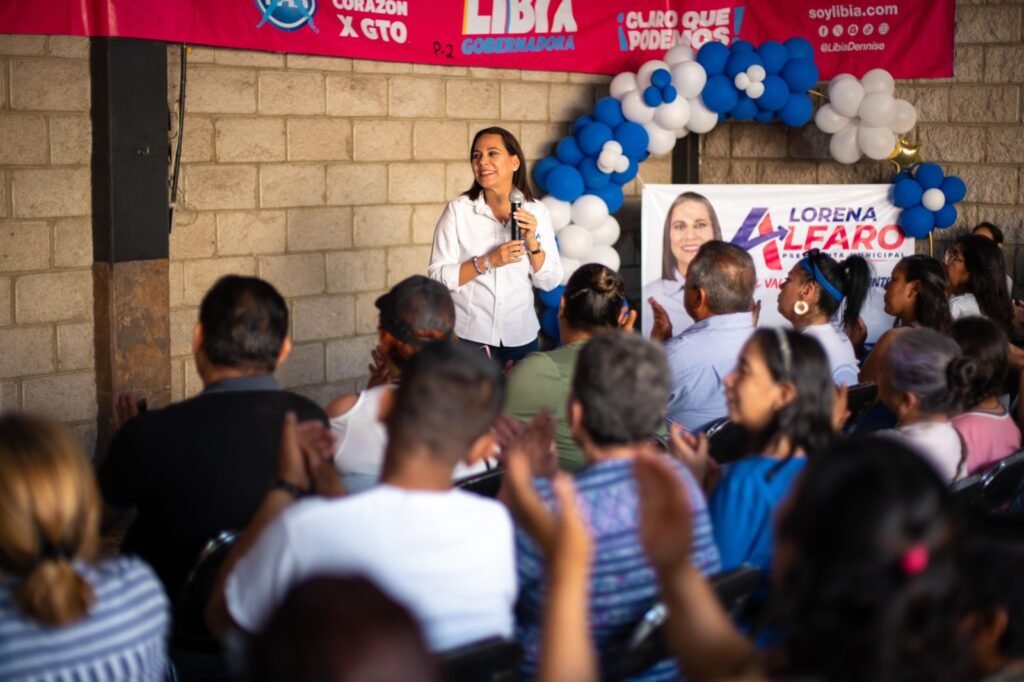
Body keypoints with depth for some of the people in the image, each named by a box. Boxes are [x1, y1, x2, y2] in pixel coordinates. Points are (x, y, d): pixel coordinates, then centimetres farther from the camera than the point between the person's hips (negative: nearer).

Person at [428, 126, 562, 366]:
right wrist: (487, 261, -23)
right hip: (468, 337, -3)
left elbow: (550, 282, -1)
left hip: (521, 336, 3)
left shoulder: (537, 211, -2)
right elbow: (438, 277, -12)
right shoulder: (458, 209, -9)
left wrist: (532, 242, -16)